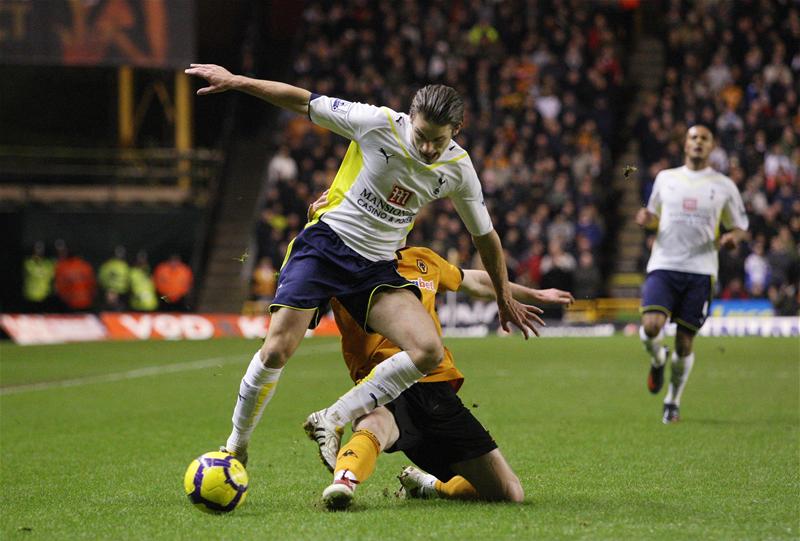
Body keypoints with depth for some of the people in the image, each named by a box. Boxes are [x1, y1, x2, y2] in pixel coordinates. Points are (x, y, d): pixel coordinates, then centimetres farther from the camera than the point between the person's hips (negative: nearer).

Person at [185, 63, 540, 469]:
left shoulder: (458, 169, -4)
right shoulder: (379, 123, -16)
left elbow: (484, 235, 12)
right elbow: (305, 104, -7)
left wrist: (505, 299, 21)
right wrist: (236, 82, -6)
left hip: (377, 268, 3)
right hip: (326, 243, -3)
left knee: (429, 351, -19)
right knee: (276, 351, -15)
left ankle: (332, 420, -7)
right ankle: (236, 446, 9)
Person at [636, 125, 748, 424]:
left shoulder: (724, 186, 8)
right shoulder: (665, 178, 12)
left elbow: (740, 225, 15)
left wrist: (733, 236, -9)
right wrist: (646, 219, 0)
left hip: (701, 269, 0)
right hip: (663, 265, 0)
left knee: (684, 341, 0)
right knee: (651, 326, -20)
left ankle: (673, 402, 19)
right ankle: (658, 359, 15)